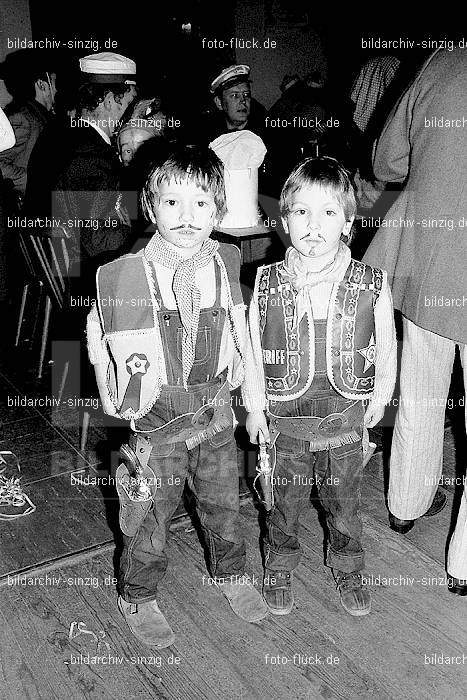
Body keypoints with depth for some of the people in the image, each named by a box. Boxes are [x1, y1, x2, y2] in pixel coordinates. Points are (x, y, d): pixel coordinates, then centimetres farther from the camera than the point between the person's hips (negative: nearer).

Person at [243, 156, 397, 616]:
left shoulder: (371, 286, -12)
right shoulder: (267, 284, -12)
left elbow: (385, 348, 1)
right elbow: (252, 349, -3)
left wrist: (379, 398, 8)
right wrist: (254, 408, 1)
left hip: (345, 421, 1)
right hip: (284, 422, 0)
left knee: (344, 504, 20)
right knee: (284, 504, 18)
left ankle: (348, 572, 47)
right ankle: (279, 569, 45)